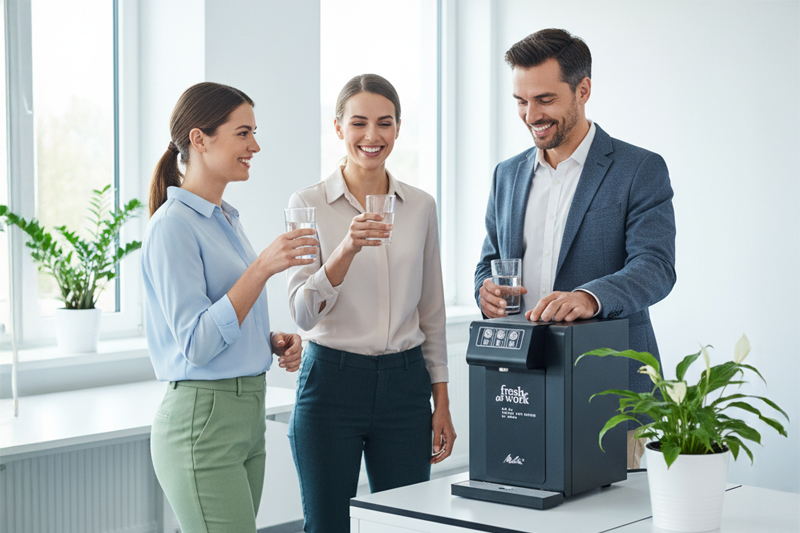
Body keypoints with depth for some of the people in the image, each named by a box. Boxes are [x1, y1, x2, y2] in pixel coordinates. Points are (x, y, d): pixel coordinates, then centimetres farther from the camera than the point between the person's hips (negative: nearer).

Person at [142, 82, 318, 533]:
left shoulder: (225, 219, 15)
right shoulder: (174, 225, -13)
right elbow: (196, 345, -20)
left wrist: (274, 342, 6)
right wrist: (262, 268, -26)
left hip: (248, 414, 9)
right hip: (202, 421, -9)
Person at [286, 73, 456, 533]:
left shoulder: (421, 206, 7)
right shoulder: (309, 204, -3)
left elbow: (432, 312, 12)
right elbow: (303, 313, -11)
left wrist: (442, 403, 8)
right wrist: (347, 250, -27)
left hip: (405, 386, 3)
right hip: (331, 382, -2)